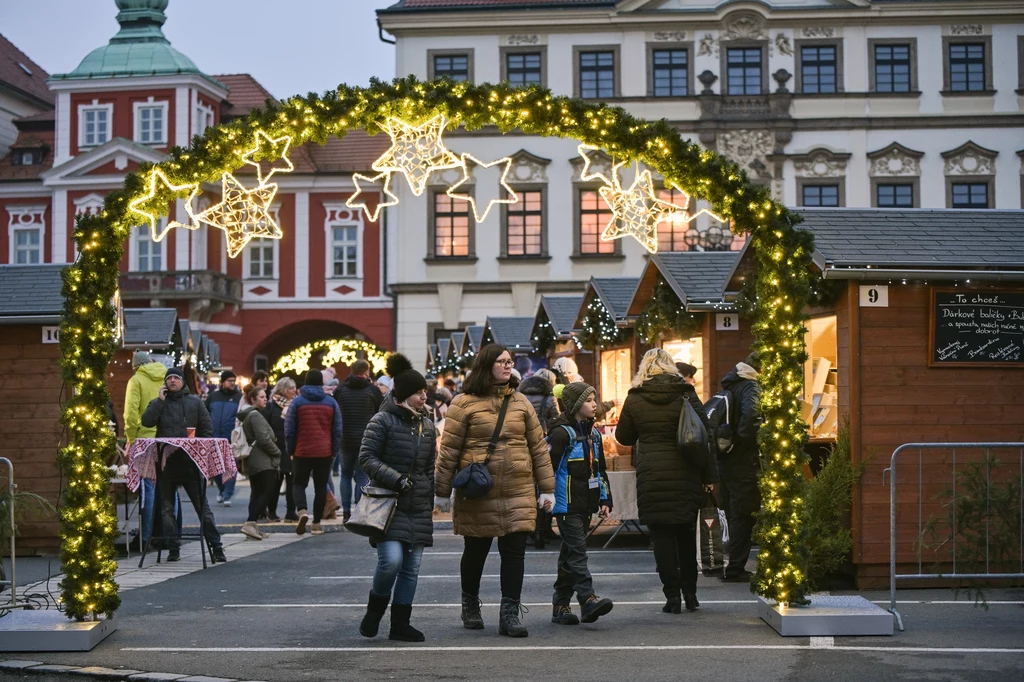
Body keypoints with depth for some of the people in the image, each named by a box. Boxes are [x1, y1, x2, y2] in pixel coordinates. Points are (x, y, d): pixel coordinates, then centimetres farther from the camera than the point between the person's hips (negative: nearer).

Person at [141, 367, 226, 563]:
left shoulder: (195, 402, 10)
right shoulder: (158, 403, 11)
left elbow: (207, 429, 8)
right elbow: (147, 421, -7)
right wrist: (160, 400, -7)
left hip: (190, 462, -2)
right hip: (166, 462, 2)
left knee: (202, 506, -2)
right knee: (167, 508, 6)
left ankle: (216, 547, 0)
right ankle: (173, 549, 13)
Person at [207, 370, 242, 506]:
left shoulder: (239, 397, -2)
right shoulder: (213, 396, 8)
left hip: (232, 439, -3)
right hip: (214, 439, 3)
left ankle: (227, 495, 5)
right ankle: (221, 489, 31)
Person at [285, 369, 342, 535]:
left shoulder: (297, 402, -3)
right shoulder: (331, 402, 3)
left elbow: (289, 429, -2)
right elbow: (337, 430, 5)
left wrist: (291, 451, 7)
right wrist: (334, 451, 11)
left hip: (302, 452, -1)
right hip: (324, 453, 1)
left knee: (299, 483, 10)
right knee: (321, 486, 9)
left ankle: (302, 511, -16)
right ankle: (316, 523, 9)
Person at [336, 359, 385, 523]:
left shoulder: (340, 390, 2)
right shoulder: (373, 390, -3)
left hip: (345, 440, 2)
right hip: (367, 440, -2)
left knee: (346, 474, 14)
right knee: (362, 476, 2)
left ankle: (346, 512, 9)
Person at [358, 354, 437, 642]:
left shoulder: (427, 425, 14)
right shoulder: (383, 420, -5)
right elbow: (366, 457, -9)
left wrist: (430, 503, 21)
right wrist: (396, 480, -17)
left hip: (418, 507, 6)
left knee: (411, 567, 5)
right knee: (391, 559, -18)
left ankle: (400, 623, 15)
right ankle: (375, 608, 9)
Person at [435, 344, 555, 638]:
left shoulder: (520, 402, 9)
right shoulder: (464, 403, -2)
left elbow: (538, 446, 11)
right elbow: (449, 449, -1)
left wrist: (547, 488, 8)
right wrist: (441, 491, -1)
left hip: (518, 492, 2)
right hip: (477, 493, -2)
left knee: (514, 552, -3)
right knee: (476, 551, 11)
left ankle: (510, 612, 3)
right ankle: (470, 604, 32)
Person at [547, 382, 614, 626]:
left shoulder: (593, 434, 16)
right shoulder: (561, 433, -10)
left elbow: (600, 469, 22)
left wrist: (605, 500, 18)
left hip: (586, 504, 8)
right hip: (567, 505, -8)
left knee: (570, 553, 12)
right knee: (577, 552, -14)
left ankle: (561, 605, 17)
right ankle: (588, 601, -21)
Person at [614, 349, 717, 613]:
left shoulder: (635, 398, 0)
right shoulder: (685, 394, -1)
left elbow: (623, 436, 8)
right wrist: (708, 474, 1)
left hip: (651, 475, -1)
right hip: (684, 474, 1)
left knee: (661, 534, 4)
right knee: (686, 534, 14)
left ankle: (672, 594, 0)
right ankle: (690, 593, 18)